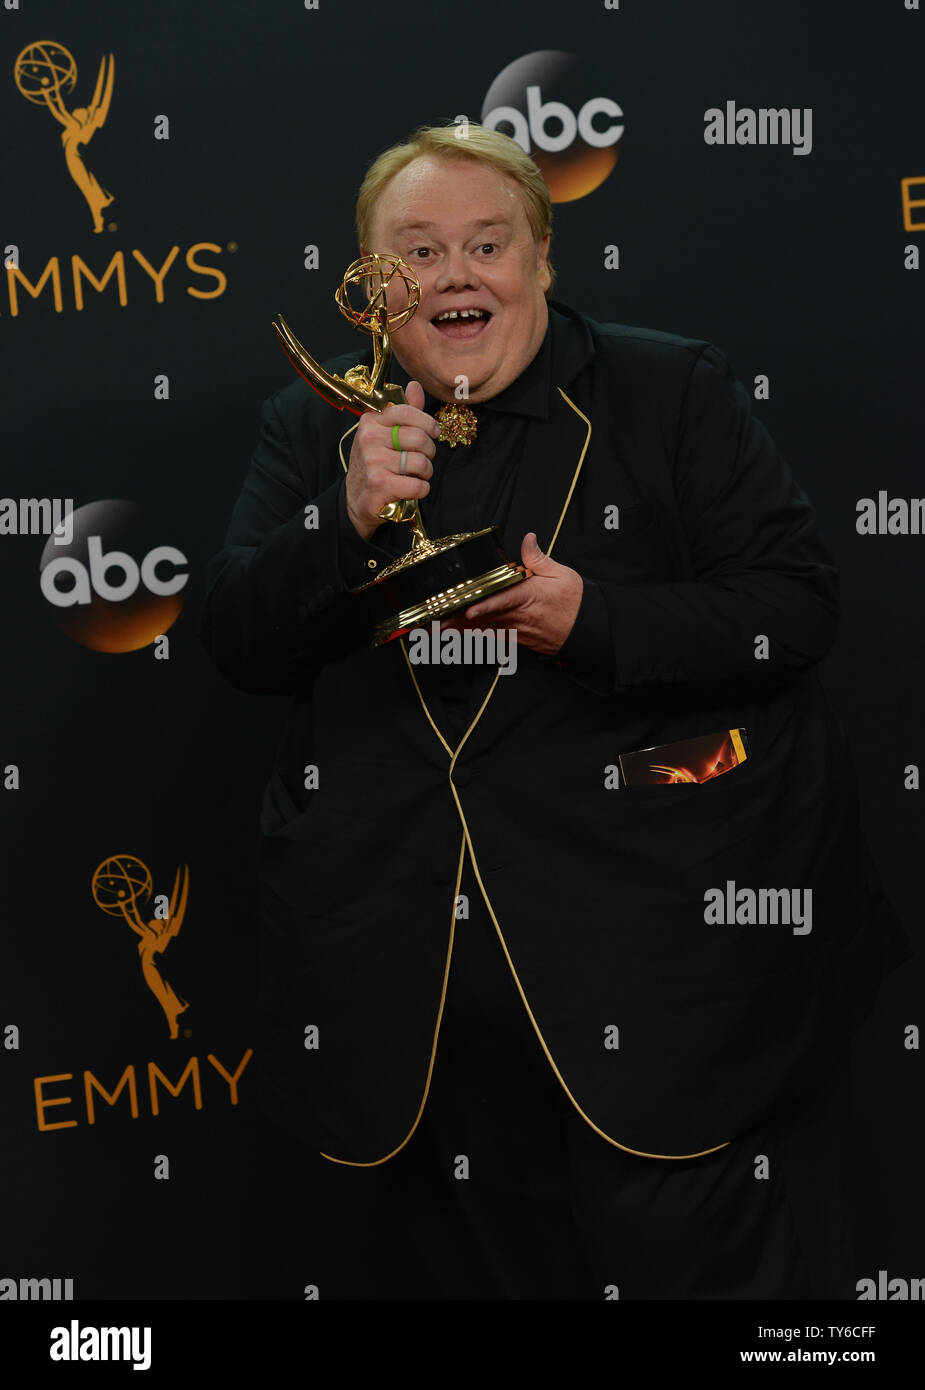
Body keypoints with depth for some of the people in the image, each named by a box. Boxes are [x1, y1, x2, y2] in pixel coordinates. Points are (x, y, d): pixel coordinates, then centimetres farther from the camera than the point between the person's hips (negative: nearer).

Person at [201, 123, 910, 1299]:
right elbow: (236, 644, 3)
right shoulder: (315, 428, 9)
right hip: (416, 970, 3)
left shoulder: (670, 393, 1)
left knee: (688, 1253, 0)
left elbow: (799, 605, -6)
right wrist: (347, 522, -15)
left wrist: (595, 620, -21)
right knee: (464, 1259, 16)